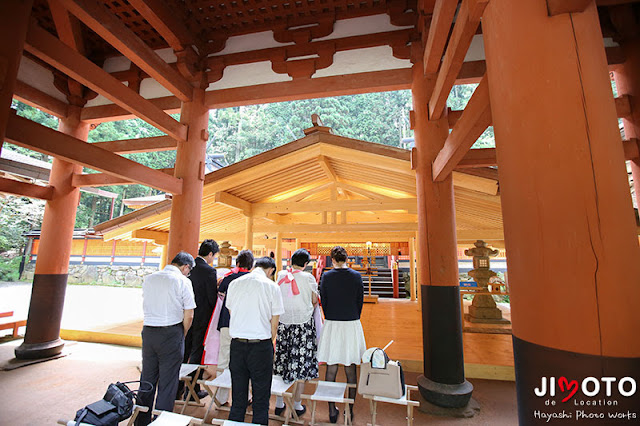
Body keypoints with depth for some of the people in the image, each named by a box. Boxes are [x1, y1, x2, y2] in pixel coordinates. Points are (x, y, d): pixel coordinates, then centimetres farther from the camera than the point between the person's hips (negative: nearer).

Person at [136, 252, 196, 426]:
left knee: (147, 379, 18)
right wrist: (182, 336, 7)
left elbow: (146, 308, 14)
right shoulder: (183, 281, -10)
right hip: (171, 333, -5)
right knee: (167, 383, 7)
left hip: (148, 331, 6)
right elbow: (188, 316, -10)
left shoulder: (148, 279, 8)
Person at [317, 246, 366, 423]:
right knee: (351, 371, 13)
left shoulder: (326, 276, -7)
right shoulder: (356, 276, -5)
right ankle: (349, 410, 25)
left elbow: (323, 302, 0)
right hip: (352, 325, 1)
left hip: (332, 325, 0)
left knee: (331, 370, 12)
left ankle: (332, 411, 23)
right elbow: (360, 302, 1)